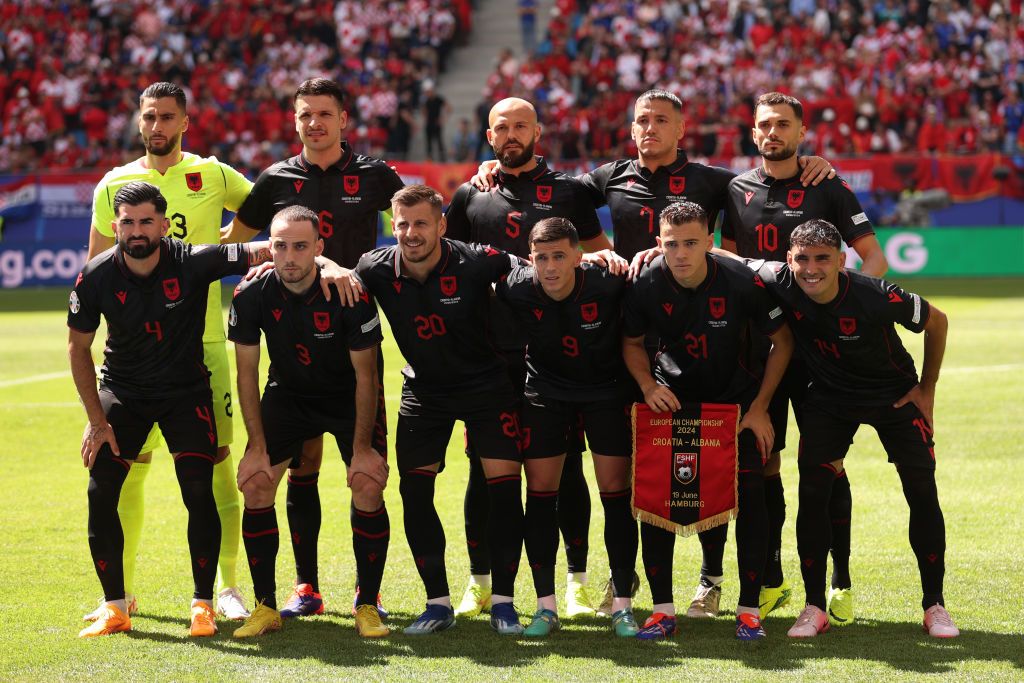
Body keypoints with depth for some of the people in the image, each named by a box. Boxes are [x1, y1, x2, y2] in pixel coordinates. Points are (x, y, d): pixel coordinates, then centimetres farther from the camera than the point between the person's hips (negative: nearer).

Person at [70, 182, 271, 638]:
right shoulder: (96, 278, -15)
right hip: (122, 391, 2)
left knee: (199, 492, -13)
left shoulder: (194, 262, -21)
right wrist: (96, 420, -4)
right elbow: (78, 347, -2)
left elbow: (266, 253, -20)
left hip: (186, 391, -2)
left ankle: (203, 605, 1)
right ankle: (114, 607, 5)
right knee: (100, 493, -8)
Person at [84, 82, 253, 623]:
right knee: (129, 466, 2)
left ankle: (228, 588, 8)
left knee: (217, 459, -1)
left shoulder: (212, 176, 4)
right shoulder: (114, 185, 6)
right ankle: (122, 591, 12)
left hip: (203, 340, -1)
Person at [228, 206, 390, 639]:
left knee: (368, 487, -17)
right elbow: (247, 374, -9)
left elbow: (365, 376, -17)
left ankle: (367, 605, -2)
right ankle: (265, 607, 0)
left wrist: (362, 448, -17)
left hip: (348, 397, -2)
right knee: (254, 485, -12)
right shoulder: (251, 295, -20)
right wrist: (258, 446, -12)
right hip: (287, 393, 2)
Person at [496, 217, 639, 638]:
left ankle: (623, 605, 5)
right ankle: (546, 606, 7)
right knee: (540, 492, -2)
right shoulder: (515, 290, -21)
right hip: (546, 391, 2)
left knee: (616, 493, -3)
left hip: (606, 390, -1)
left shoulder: (608, 284, -25)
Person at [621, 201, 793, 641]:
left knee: (750, 496, -10)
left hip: (736, 398, -1)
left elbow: (782, 341, -8)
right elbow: (631, 343, 2)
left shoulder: (742, 282, -22)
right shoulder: (647, 286, -17)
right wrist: (648, 385, -16)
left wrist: (760, 406, -10)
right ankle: (663, 609, 2)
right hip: (673, 398, 1)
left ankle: (749, 609, 1)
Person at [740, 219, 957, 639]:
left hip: (895, 395, -2)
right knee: (812, 491, -10)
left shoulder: (877, 297, -31)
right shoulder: (779, 282, -25)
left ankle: (934, 605, 8)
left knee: (922, 491, -6)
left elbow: (936, 322, -12)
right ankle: (814, 607, 2)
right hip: (828, 397, 2)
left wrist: (927, 390, -6)